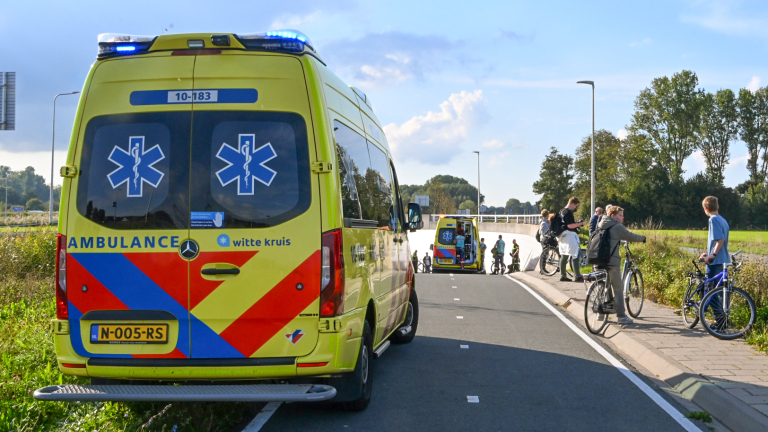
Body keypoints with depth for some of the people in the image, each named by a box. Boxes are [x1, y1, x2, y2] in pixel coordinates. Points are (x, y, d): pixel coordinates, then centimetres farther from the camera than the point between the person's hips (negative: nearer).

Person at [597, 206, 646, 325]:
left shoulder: (600, 225, 14)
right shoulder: (617, 227, -9)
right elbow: (631, 237, -4)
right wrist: (643, 238, 15)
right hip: (612, 261, -7)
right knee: (618, 288, 0)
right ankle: (622, 316, 1)